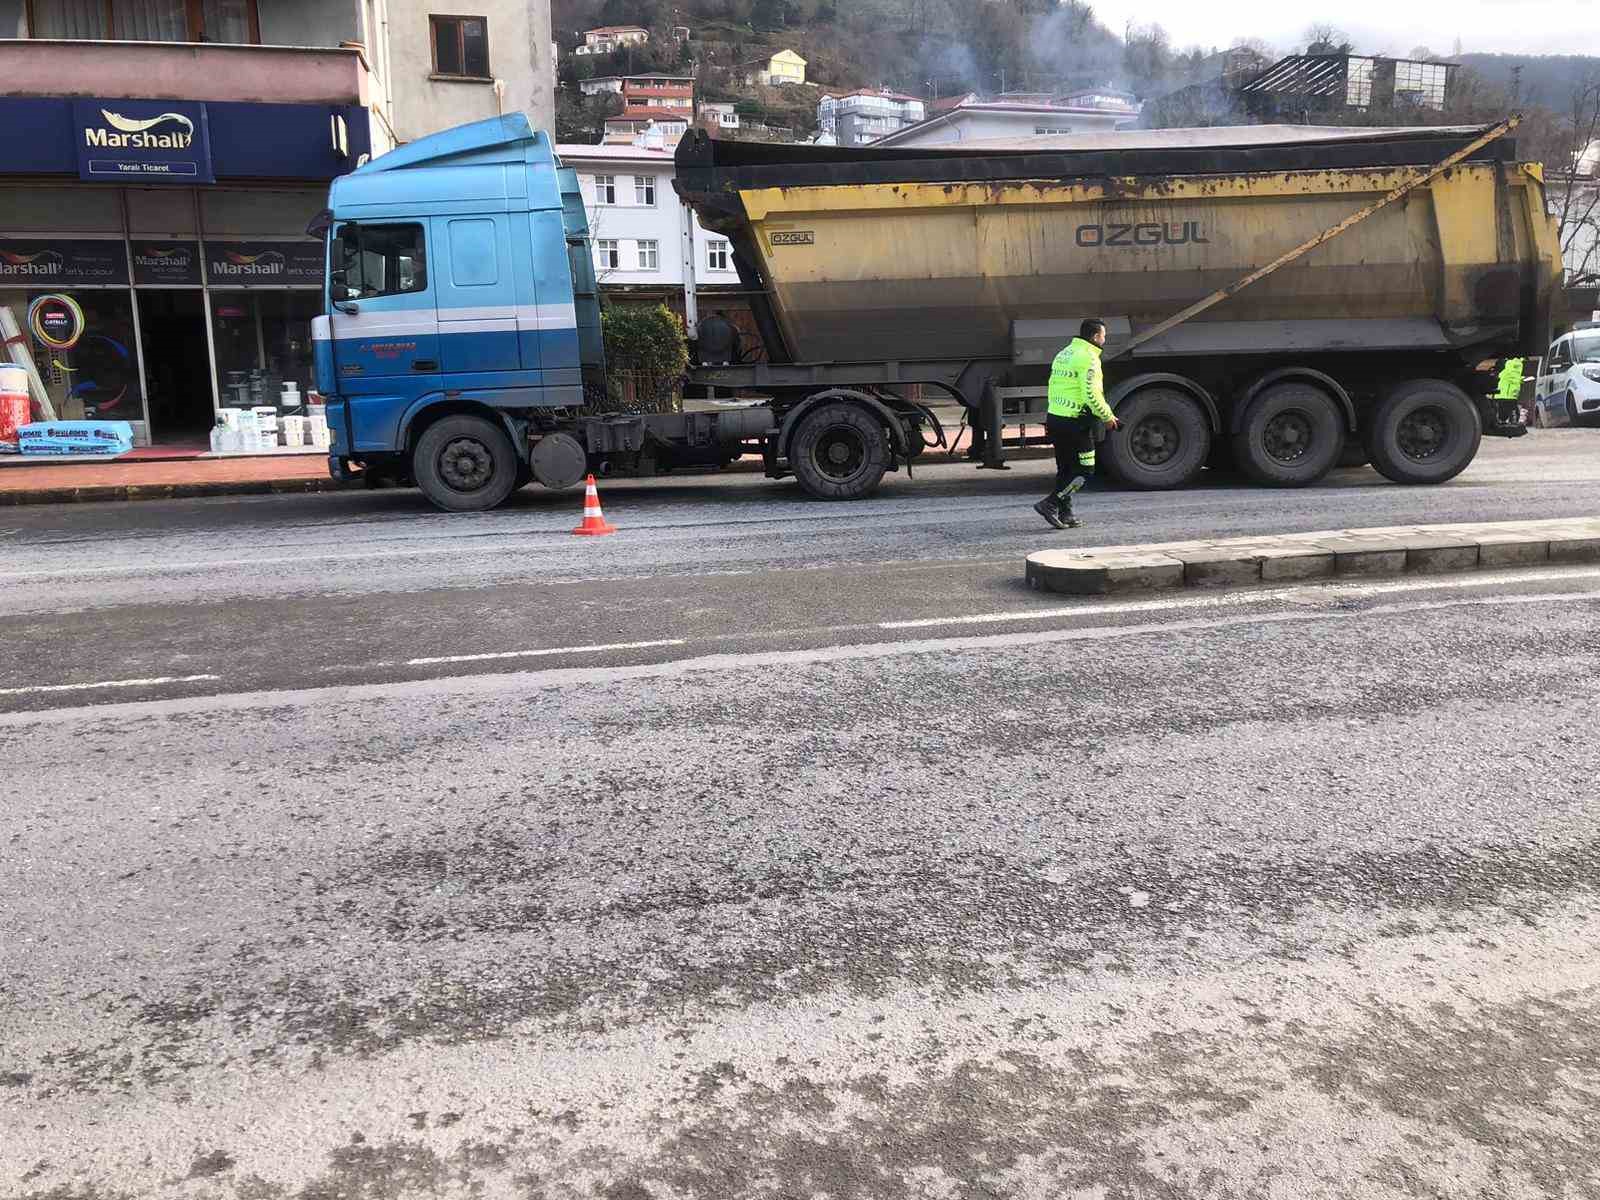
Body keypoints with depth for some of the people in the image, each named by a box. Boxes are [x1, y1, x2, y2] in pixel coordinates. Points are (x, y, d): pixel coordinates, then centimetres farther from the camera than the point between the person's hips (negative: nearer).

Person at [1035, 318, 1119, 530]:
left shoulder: (1063, 354, 16)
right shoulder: (1088, 358, -13)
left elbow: (1053, 387, 18)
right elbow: (1092, 395, -20)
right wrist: (1108, 416, -7)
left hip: (1055, 418, 9)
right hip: (1076, 423, -9)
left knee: (1066, 469, 15)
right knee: (1084, 470, -1)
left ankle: (1065, 514, 17)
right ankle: (1050, 504, -9)